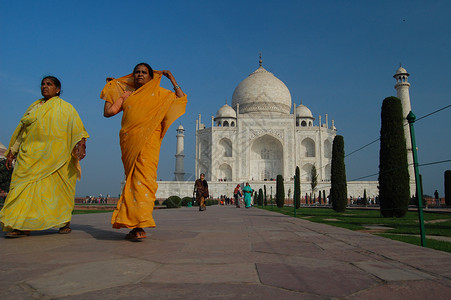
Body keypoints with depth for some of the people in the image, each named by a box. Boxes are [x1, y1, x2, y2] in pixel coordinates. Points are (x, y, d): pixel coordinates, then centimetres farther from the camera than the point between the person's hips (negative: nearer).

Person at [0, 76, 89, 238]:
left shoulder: (65, 107, 9)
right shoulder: (34, 107, 21)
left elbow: (76, 127, -5)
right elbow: (21, 130, 21)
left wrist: (81, 144, -22)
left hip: (54, 155, -4)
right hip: (31, 154, 4)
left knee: (59, 187, -1)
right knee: (26, 184, -7)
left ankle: (65, 222, 12)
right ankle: (23, 226, -8)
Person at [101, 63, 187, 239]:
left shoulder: (158, 93, 18)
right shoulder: (126, 93, 23)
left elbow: (181, 99, 14)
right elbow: (108, 112, 17)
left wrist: (172, 79, 15)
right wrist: (110, 90, 25)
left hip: (148, 140, -3)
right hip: (129, 141, 3)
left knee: (145, 176, -17)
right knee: (132, 178, 0)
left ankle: (140, 225, -24)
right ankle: (135, 226, 5)